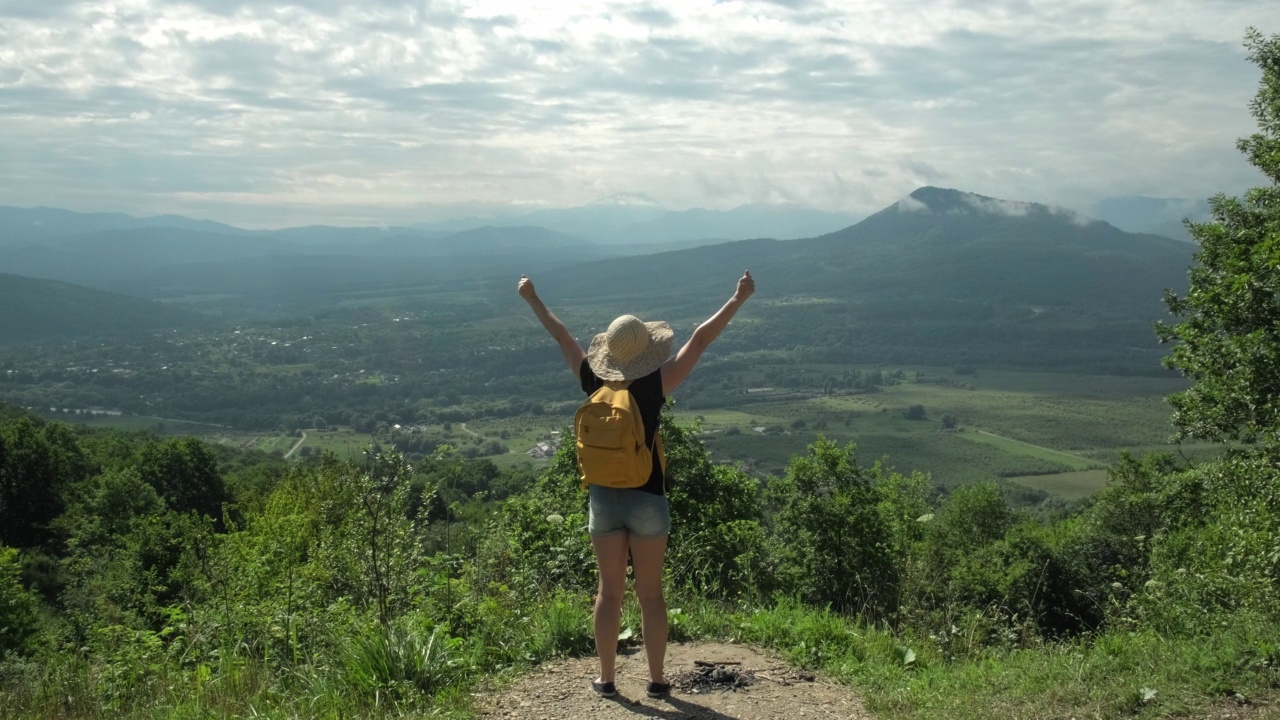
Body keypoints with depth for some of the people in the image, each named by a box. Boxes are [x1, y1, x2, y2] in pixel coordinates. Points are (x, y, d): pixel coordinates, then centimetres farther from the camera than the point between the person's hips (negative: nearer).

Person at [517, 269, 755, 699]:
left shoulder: (595, 384, -5)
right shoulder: (654, 387, -15)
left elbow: (562, 337, 6)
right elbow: (699, 341, -16)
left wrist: (532, 299, 17)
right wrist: (738, 299, -14)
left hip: (604, 498, 3)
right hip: (647, 500, -3)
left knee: (609, 592, 11)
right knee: (650, 594, 6)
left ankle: (606, 679, 17)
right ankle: (657, 680, 13)